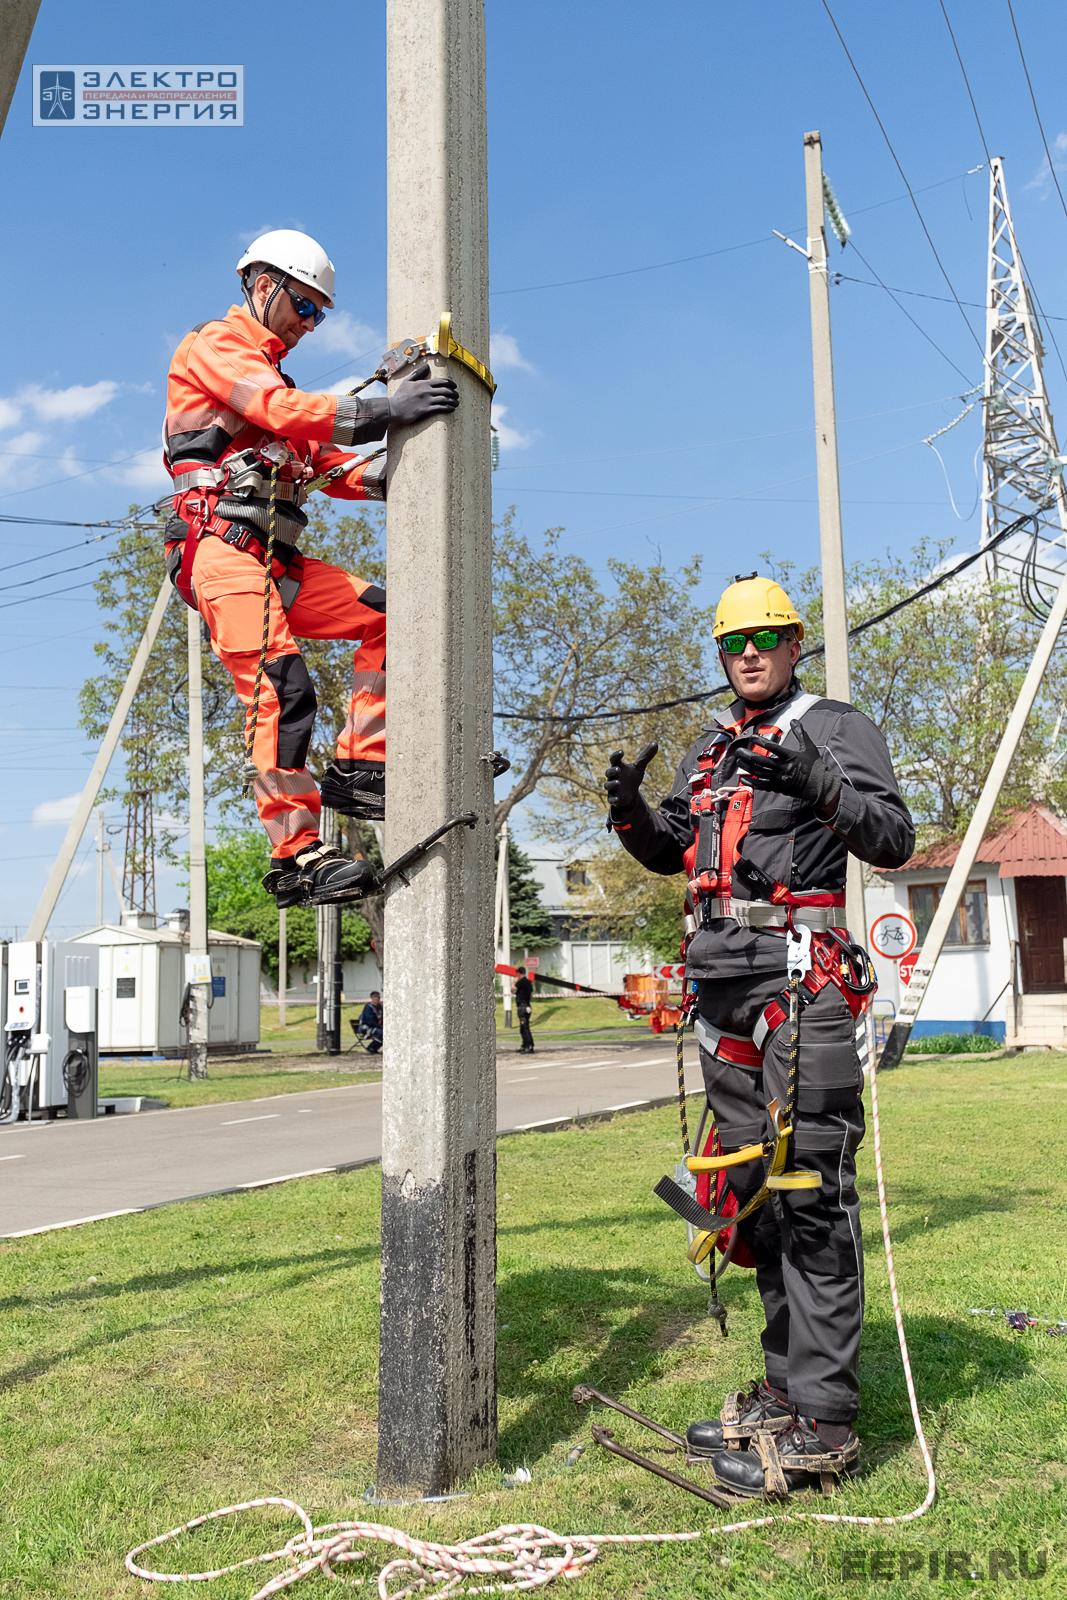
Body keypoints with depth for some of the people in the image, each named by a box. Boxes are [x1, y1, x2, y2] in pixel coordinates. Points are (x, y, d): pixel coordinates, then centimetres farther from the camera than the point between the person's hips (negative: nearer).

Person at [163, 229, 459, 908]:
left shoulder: (273, 379, 33)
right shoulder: (216, 346, 5)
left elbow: (327, 465, 21)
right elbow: (282, 412, -16)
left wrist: (396, 473, 2)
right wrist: (385, 411, -27)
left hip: (276, 561, 9)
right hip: (222, 547, -9)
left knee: (387, 614, -2)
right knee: (281, 686, -22)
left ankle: (359, 768, -6)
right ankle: (298, 855, -24)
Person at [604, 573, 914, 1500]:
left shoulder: (834, 727, 2)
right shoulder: (710, 748, 22)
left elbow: (895, 839, -9)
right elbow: (668, 853, 25)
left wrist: (819, 786, -26)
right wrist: (630, 808, 5)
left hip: (803, 971, -8)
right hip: (724, 975, 8)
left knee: (811, 1184, -9)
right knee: (754, 1187, 11)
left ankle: (823, 1421, -4)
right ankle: (787, 1387, 22)